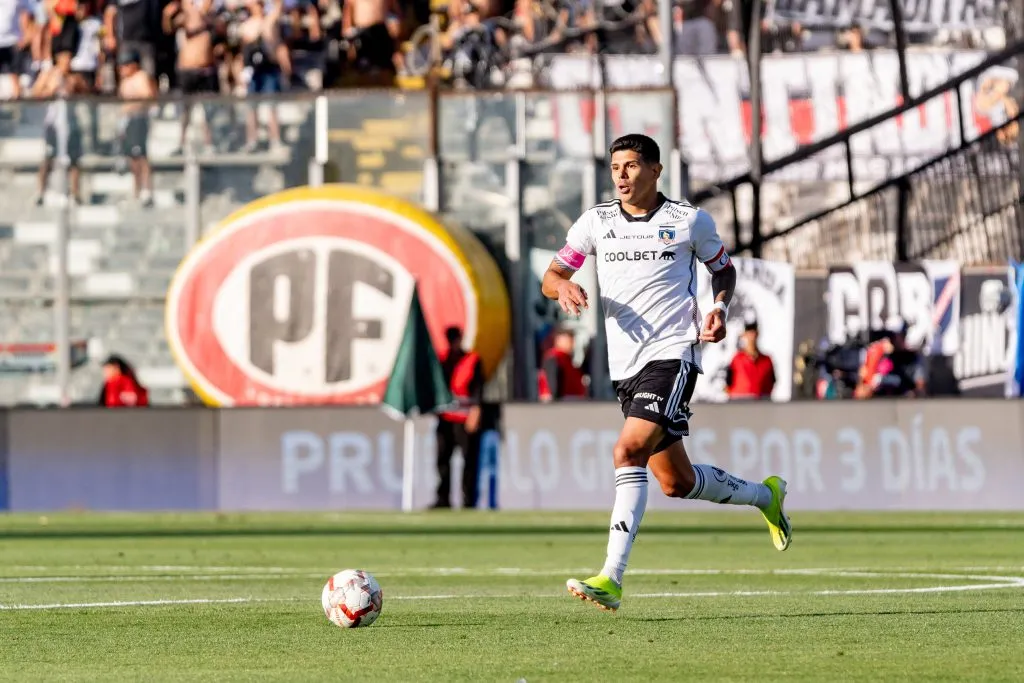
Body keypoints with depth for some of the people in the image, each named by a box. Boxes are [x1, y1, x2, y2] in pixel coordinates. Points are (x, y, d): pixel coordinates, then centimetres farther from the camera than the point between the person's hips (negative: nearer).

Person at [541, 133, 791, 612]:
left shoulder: (690, 221, 2)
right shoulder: (596, 222, 8)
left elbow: (724, 268, 17)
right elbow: (550, 278, 11)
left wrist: (720, 308, -3)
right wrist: (563, 287, -13)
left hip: (673, 353, -5)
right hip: (625, 365, 5)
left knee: (628, 451, -25)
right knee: (676, 482, 11)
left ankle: (611, 579, -27)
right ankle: (764, 495, 39)